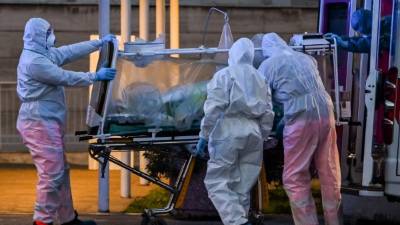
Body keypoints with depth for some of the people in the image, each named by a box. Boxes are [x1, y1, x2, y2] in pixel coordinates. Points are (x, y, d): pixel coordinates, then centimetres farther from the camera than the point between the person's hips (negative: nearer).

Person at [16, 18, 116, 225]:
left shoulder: (44, 54, 13)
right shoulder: (34, 61, -18)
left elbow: (71, 51, 20)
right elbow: (66, 78, -15)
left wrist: (100, 43, 23)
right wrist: (96, 76, -7)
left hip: (48, 123, 11)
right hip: (40, 124, -11)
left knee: (61, 172, 15)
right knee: (51, 174, -11)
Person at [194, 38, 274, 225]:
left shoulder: (224, 75, 0)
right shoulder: (260, 79, 17)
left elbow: (213, 108, -9)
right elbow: (267, 114, 13)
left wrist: (204, 135, -6)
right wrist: (261, 136, 19)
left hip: (228, 133, -6)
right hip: (253, 135, 6)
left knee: (217, 181, -4)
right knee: (242, 186, 10)